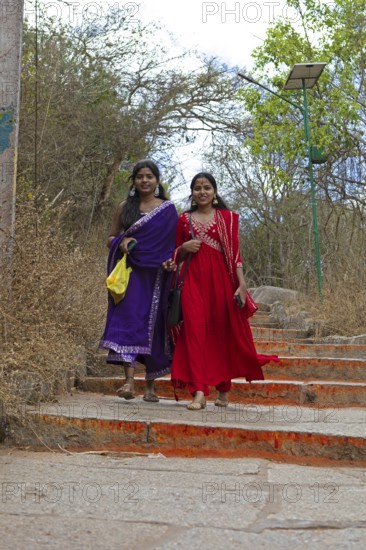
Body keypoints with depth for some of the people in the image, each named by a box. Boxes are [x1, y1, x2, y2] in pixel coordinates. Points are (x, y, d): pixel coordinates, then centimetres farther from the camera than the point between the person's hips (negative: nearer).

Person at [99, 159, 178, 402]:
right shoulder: (124, 207, 11)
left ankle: (151, 385, 14)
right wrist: (121, 242, -8)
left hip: (156, 275, 0)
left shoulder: (168, 209, 7)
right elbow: (111, 238, 14)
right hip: (130, 272, 1)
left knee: (153, 325, 3)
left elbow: (174, 243, 8)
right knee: (128, 319, -15)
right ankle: (130, 381, -22)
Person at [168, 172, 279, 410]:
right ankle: (199, 392, -15)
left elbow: (235, 253, 2)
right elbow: (176, 255, 19)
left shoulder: (227, 217, 8)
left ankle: (224, 389, 20)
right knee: (195, 331, -11)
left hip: (221, 279, -1)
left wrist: (242, 285, -7)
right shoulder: (184, 219, 13)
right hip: (193, 280, 1)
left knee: (223, 332, 4)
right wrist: (184, 248, -4)